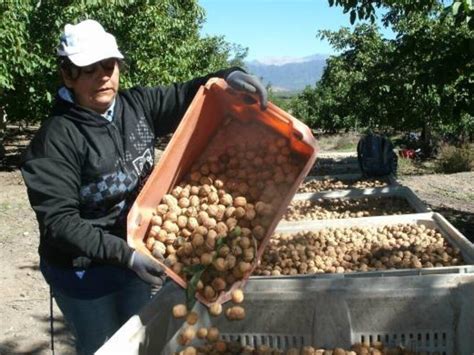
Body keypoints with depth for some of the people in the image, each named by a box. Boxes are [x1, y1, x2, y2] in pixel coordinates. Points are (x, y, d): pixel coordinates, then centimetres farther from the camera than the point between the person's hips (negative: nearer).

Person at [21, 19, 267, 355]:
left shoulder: (138, 105, -5)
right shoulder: (56, 138, -21)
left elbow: (186, 94, 3)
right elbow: (58, 221, -24)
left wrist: (229, 75, -18)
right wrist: (123, 254, -32)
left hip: (135, 250, 6)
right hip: (83, 271, -5)